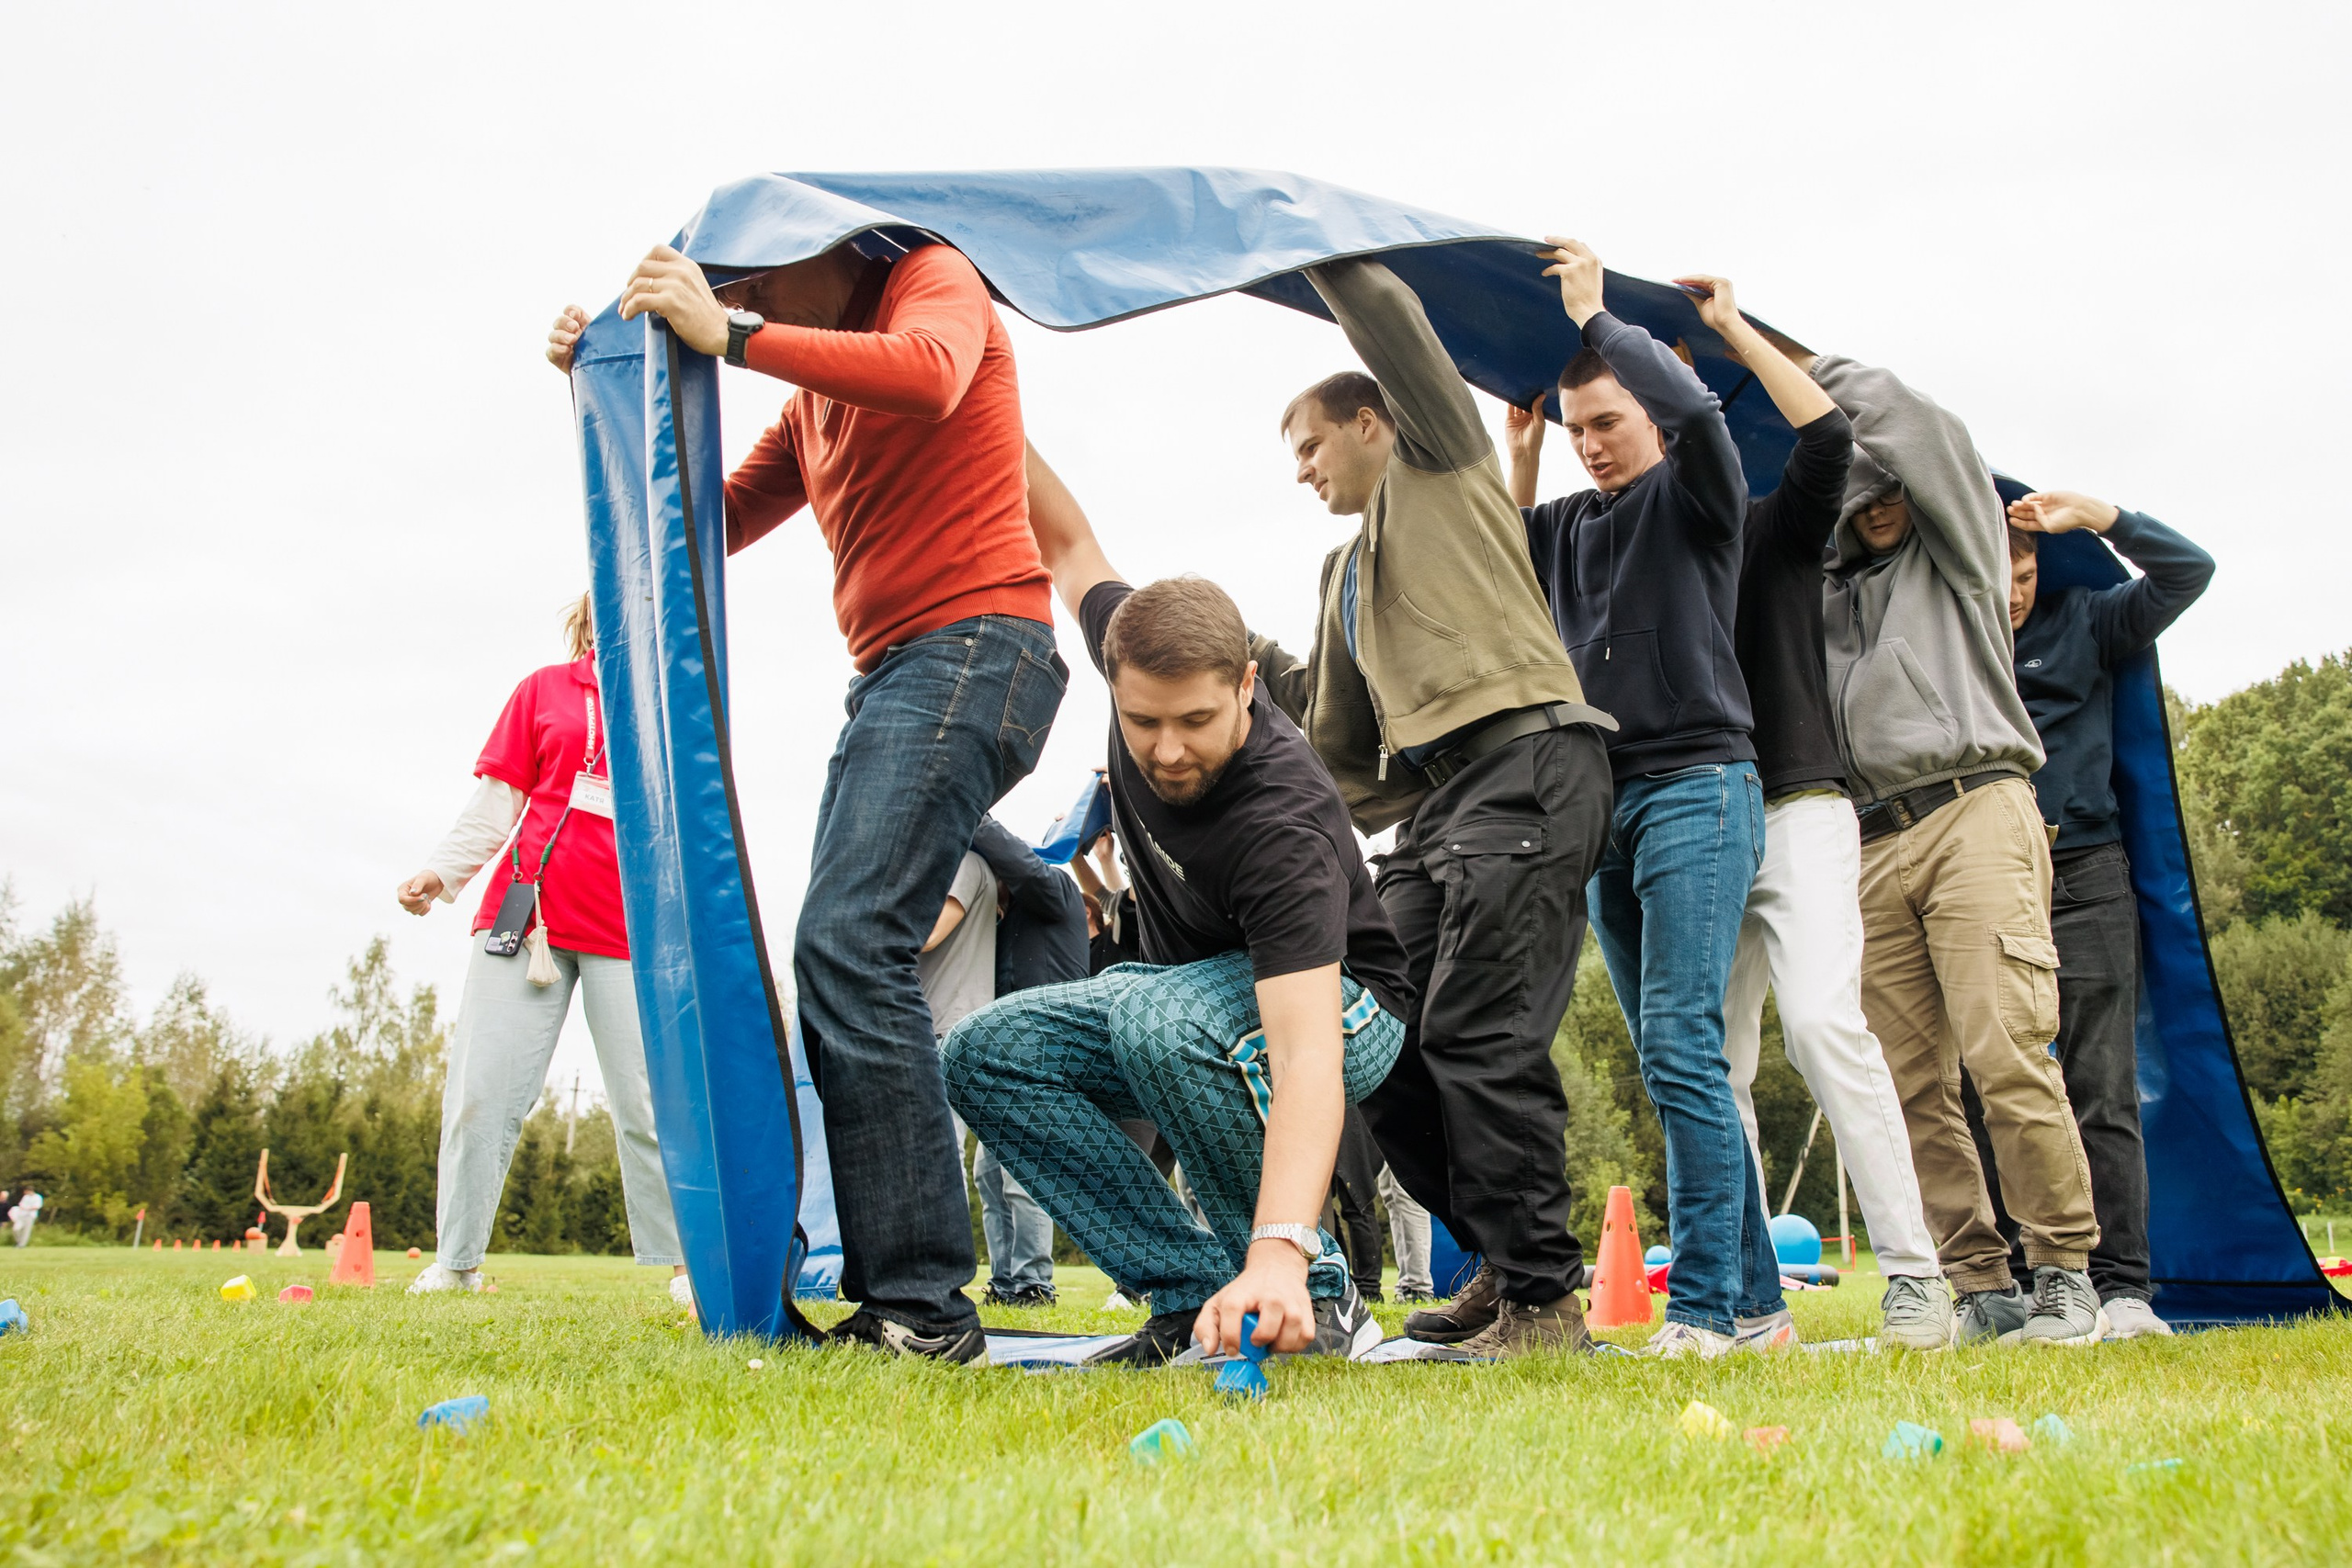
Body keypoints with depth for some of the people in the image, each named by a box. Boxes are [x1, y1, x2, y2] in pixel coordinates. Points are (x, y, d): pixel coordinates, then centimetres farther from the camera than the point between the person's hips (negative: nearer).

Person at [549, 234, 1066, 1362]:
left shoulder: (935, 278, 4)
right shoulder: (813, 402, 27)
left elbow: (928, 375, -21)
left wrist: (731, 337, -19)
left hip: (972, 646, -9)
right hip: (891, 675, 9)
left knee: (849, 941, -22)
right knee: (836, 962, 1)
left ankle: (924, 1304, -21)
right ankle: (882, 1286, 3)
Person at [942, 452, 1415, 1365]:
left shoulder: (1280, 824, -37)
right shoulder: (1140, 656, -17)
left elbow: (1306, 1053, -47)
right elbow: (1070, 549, 5)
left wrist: (1279, 1254, -60)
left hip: (1341, 1008, -7)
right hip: (1187, 988, 7)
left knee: (1162, 1020, -39)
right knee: (985, 1055, -14)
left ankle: (1316, 1294, -20)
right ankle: (1195, 1293, -12)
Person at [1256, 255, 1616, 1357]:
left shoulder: (1442, 463, 13)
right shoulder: (1348, 566, 31)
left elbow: (1390, 323, -1)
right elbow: (1338, 735, 29)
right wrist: (1264, 666, 21)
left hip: (1525, 763, -9)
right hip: (1431, 796, 9)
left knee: (1479, 1039, -15)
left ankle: (1542, 1301, -7)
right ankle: (1503, 1260, 16)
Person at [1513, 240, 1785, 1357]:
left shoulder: (1694, 498, 2)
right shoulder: (1569, 524, 20)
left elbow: (1694, 405, -16)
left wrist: (1594, 314, -4)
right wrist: (1520, 449, 13)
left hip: (1696, 788, -7)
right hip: (1608, 803, 7)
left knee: (1678, 1045, -16)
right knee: (1675, 1061, 5)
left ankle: (1707, 1304, -12)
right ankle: (1755, 1303, 12)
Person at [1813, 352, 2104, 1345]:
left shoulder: (1957, 551, 15)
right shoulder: (1831, 598, 27)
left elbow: (1901, 418, 8)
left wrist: (1795, 360, 19)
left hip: (1974, 813, -4)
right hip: (1874, 847, 5)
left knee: (2005, 1053, -15)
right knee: (1909, 1082, -3)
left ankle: (2065, 1277, -5)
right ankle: (1982, 1287, 2)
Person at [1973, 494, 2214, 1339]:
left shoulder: (2083, 622, 10)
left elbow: (2187, 571, 1)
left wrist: (2096, 514, -7)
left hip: (2082, 877, 0)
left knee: (2100, 1089, -4)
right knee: (1988, 1094, 1)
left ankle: (2120, 1286, -2)